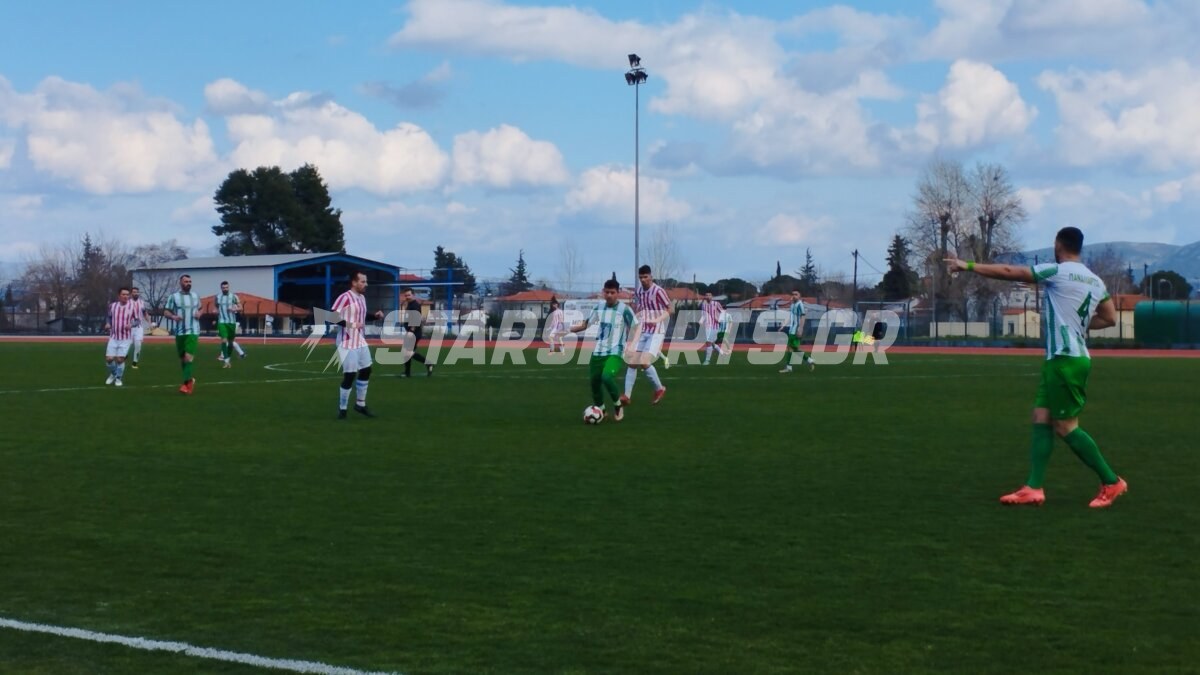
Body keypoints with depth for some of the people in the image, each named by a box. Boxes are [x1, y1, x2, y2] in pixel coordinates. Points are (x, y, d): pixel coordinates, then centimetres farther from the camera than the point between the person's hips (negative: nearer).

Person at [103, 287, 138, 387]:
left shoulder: (133, 306, -6)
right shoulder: (112, 306, 1)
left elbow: (137, 320, 1)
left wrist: (131, 325, -19)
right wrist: (108, 324, -2)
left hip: (126, 338, -2)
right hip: (113, 337, 2)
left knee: (120, 359, -7)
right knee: (109, 359, -2)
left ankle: (118, 378, 17)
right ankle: (113, 374, 28)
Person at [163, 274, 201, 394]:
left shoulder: (196, 296, 8)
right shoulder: (174, 297, -1)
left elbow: (199, 309, 22)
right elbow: (166, 312, 1)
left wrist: (199, 313, -1)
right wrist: (173, 317, -19)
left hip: (192, 331, -1)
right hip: (180, 332, 1)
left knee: (188, 357, -16)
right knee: (182, 358, 11)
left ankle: (186, 383, -15)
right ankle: (189, 380, 30)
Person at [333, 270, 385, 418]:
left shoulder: (362, 298, 11)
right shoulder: (345, 298, -18)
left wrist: (375, 316, 7)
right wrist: (351, 324, -27)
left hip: (361, 341, 9)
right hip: (348, 343, -9)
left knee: (366, 371, 15)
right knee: (349, 375, -6)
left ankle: (360, 404, 29)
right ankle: (342, 409, 8)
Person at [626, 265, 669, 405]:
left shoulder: (658, 291, -12)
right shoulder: (638, 291, 7)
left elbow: (669, 310, -7)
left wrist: (658, 319, -21)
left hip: (656, 332, -6)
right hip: (642, 331, 6)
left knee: (644, 363, -17)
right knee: (632, 363, 0)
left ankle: (659, 389, 4)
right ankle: (627, 396, 5)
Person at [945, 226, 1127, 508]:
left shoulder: (1057, 272, -11)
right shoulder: (1095, 281, 12)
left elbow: (1009, 272, -10)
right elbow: (1110, 318, 16)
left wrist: (968, 266, -5)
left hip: (1065, 359, -8)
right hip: (1072, 357, 8)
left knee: (1066, 426, -3)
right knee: (1041, 418, 7)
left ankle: (1111, 483, 4)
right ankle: (1034, 488, 3)